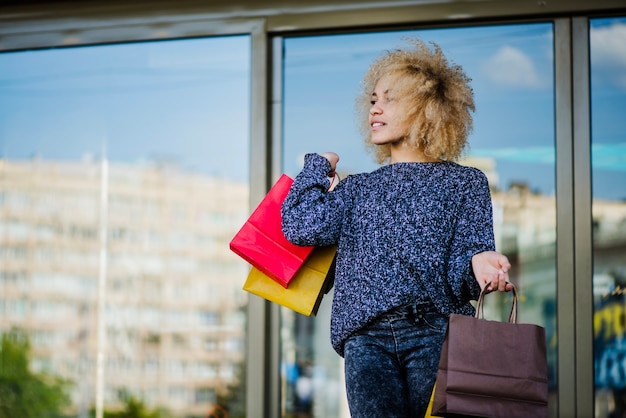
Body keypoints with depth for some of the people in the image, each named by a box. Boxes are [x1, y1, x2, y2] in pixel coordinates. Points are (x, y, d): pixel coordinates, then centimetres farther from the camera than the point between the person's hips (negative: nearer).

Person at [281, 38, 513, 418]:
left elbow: (463, 257, 4)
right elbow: (302, 226, 5)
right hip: (367, 338, 2)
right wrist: (318, 167, 19)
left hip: (435, 333, -2)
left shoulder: (463, 183, 13)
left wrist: (476, 261, -20)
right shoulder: (357, 189, 22)